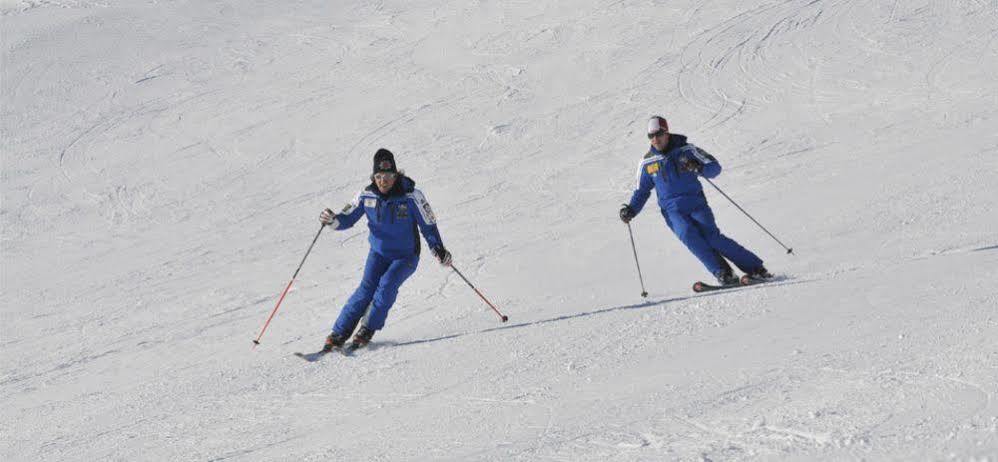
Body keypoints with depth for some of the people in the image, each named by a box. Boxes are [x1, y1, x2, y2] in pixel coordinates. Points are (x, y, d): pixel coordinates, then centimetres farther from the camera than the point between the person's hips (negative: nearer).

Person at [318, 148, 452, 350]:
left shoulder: (412, 196, -18)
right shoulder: (367, 195, -10)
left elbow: (428, 226, -11)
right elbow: (347, 218, -1)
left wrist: (439, 250, -25)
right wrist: (333, 220, -23)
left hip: (406, 256, -2)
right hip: (379, 252, 2)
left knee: (387, 284, -25)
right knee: (367, 288, -16)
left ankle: (368, 329, -11)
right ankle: (339, 333, -12)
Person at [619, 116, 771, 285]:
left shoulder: (685, 150, -1)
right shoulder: (647, 162, 7)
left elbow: (715, 167, -2)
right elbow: (642, 190, 19)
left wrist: (699, 167, -23)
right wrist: (631, 209, 2)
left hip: (696, 204, -2)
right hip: (672, 211, 2)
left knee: (712, 237, -20)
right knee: (688, 235, -27)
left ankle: (755, 268, -11)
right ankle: (723, 273, -24)